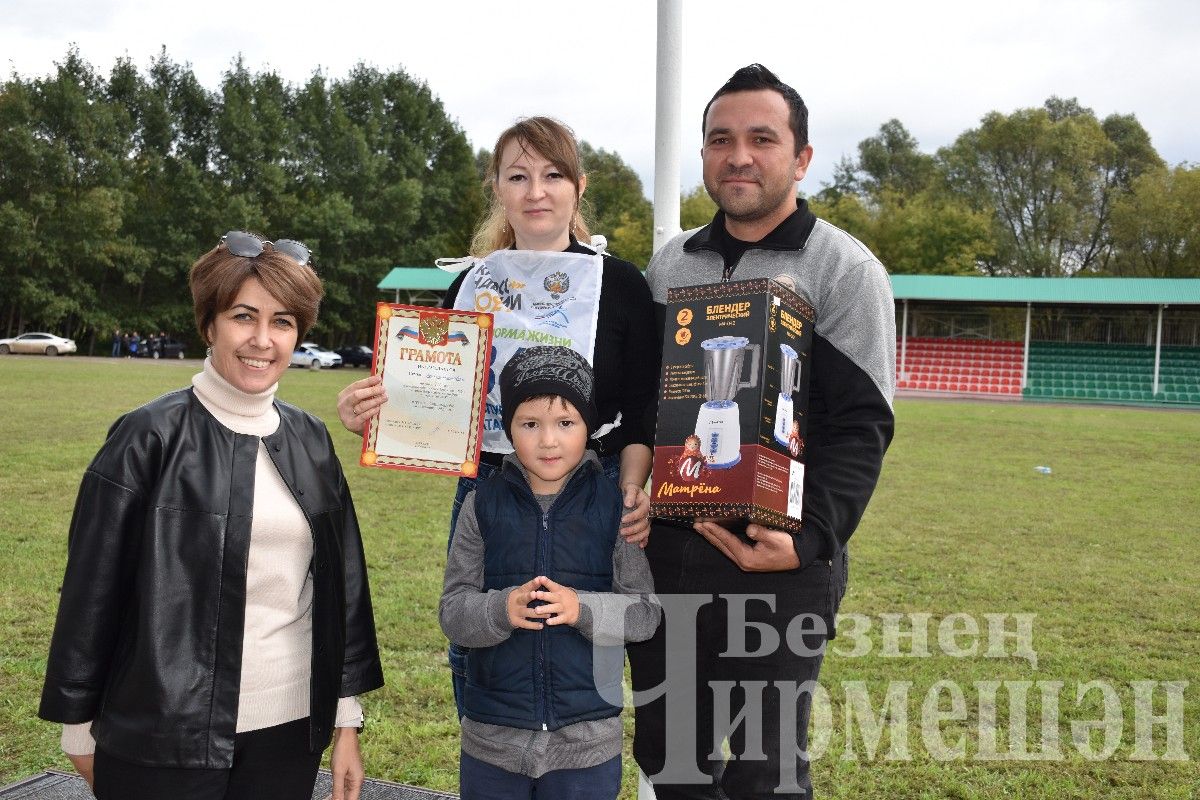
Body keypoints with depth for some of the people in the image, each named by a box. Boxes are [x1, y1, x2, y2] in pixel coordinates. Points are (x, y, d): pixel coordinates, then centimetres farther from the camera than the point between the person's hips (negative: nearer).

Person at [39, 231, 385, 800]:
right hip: (164, 740, -4)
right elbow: (91, 589, -5)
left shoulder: (310, 440, 5)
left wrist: (346, 719, 8)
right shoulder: (148, 438, -9)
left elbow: (342, 583, 8)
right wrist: (79, 726, -1)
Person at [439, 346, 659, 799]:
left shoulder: (613, 506, -5)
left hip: (588, 740, -1)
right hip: (493, 738, 1)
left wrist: (582, 608, -22)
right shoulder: (483, 504, -2)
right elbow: (452, 612, -4)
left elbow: (646, 611, -5)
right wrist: (502, 609, -24)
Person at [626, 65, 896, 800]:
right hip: (663, 553, 5)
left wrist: (810, 539, -24)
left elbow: (861, 426, -11)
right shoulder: (669, 264, 11)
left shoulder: (844, 270, -5)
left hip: (777, 560, -5)